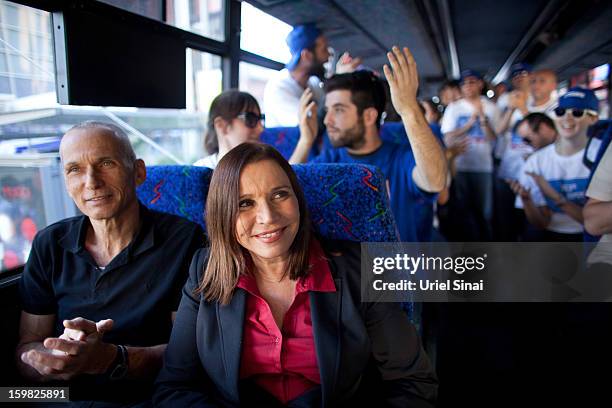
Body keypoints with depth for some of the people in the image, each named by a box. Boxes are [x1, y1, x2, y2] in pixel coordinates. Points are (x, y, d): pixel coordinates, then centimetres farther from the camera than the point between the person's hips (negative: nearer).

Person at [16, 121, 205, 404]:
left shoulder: (184, 240, -8)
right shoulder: (50, 245, 4)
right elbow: (26, 348, 4)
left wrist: (111, 358, -24)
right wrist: (53, 358, -18)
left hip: (150, 400, -2)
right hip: (64, 399, 3)